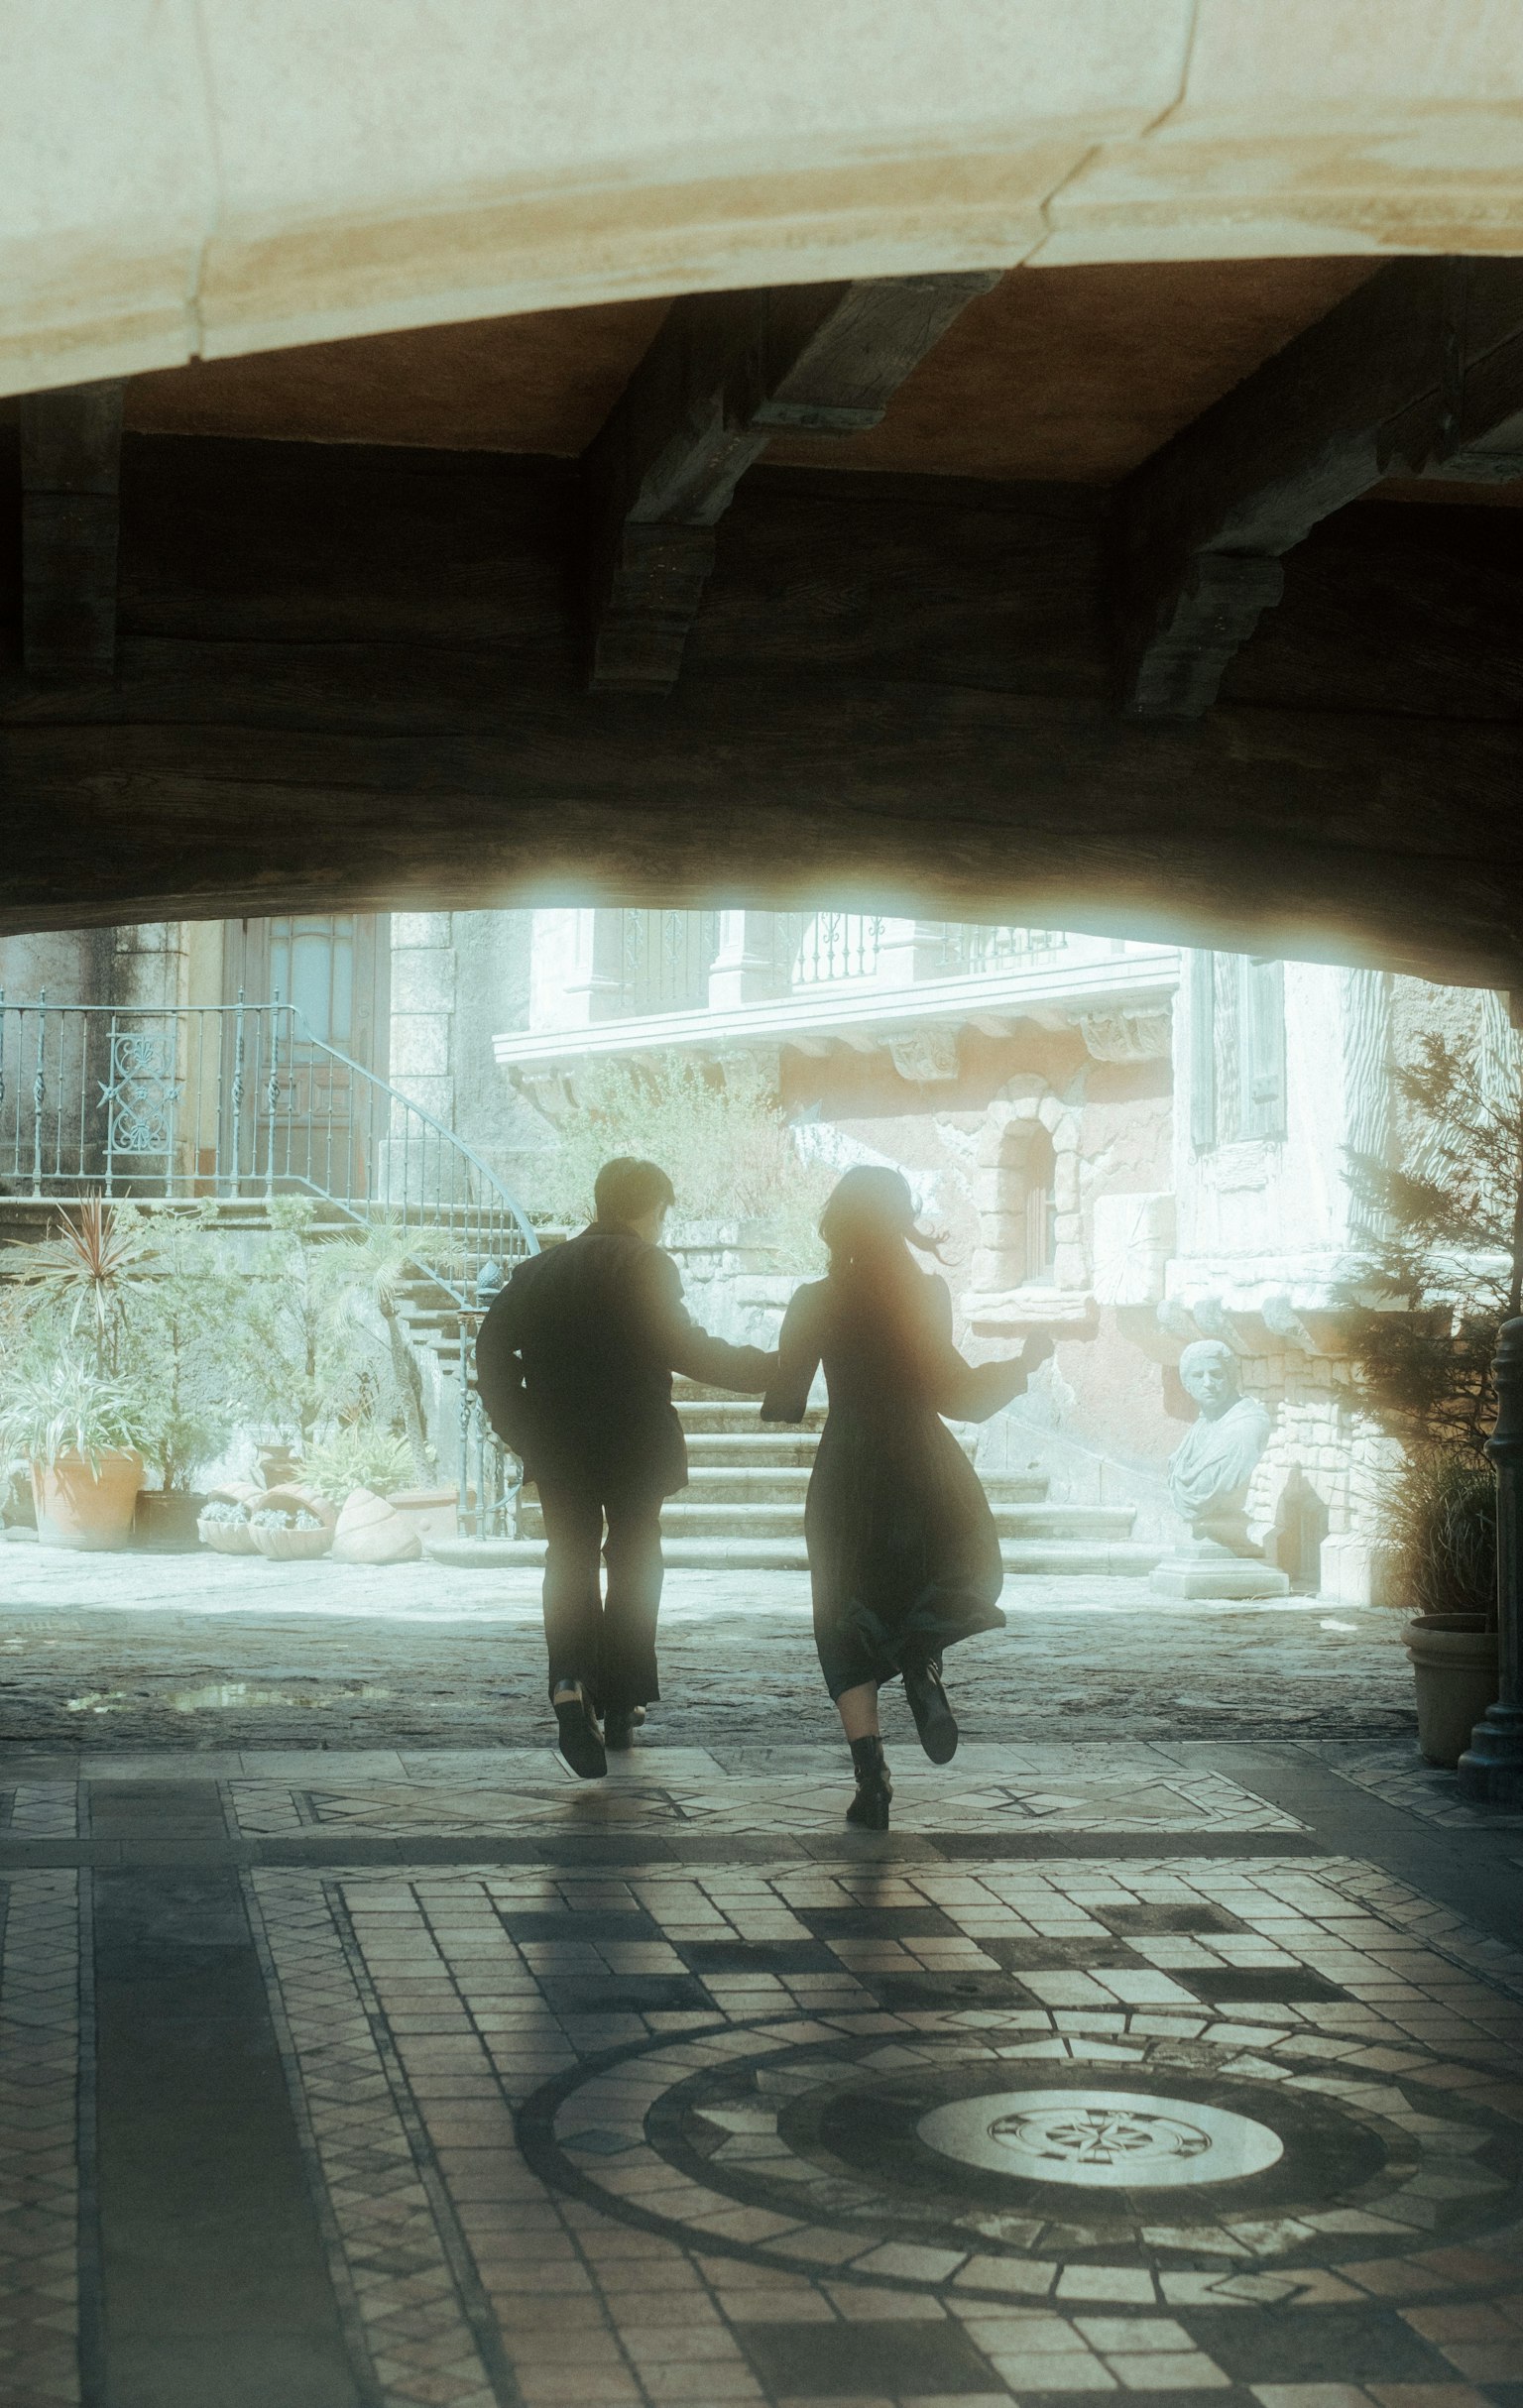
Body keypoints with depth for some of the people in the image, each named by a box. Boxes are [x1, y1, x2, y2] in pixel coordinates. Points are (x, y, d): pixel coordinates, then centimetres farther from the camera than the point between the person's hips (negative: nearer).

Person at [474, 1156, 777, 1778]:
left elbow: (494, 1344, 3)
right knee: (633, 1560, 12)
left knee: (570, 1560, 9)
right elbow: (680, 1346, -17)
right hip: (636, 1441, -3)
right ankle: (620, 1707, 15)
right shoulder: (647, 1265, -7)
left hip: (559, 1443, 3)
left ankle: (571, 1686, -16)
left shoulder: (542, 1268, 8)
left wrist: (517, 1426, 9)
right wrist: (766, 1369, -9)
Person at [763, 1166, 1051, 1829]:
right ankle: (923, 1655, -12)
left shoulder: (816, 1302, -4)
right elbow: (954, 1393, -8)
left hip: (845, 1478, 1)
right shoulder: (926, 1293, -6)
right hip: (925, 1470, -1)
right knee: (966, 1575, 23)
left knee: (848, 1632, 10)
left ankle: (871, 1778, -4)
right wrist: (1024, 1363, 6)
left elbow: (783, 1405, -3)